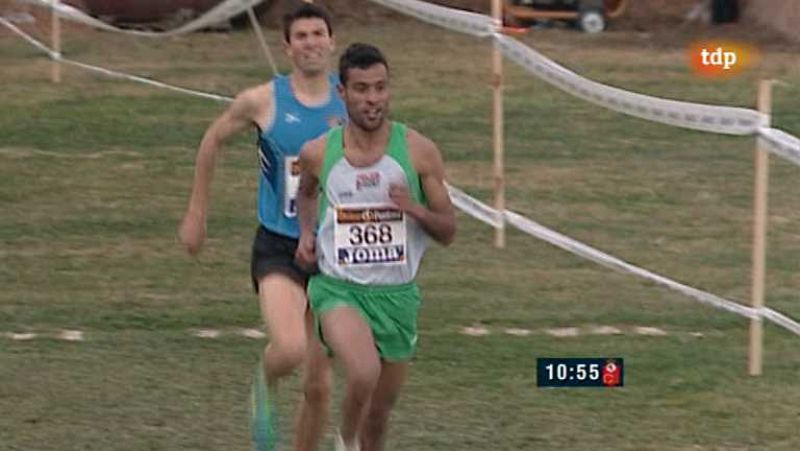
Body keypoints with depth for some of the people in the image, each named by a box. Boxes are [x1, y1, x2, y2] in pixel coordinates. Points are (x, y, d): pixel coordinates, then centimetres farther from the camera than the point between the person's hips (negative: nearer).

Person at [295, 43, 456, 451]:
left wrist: (415, 210, -21)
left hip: (397, 294, 2)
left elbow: (448, 231, -1)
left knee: (379, 413, 13)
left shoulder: (418, 152, -6)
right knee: (364, 374, -30)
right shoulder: (317, 153, -4)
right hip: (338, 289, -2)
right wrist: (306, 232, 4)